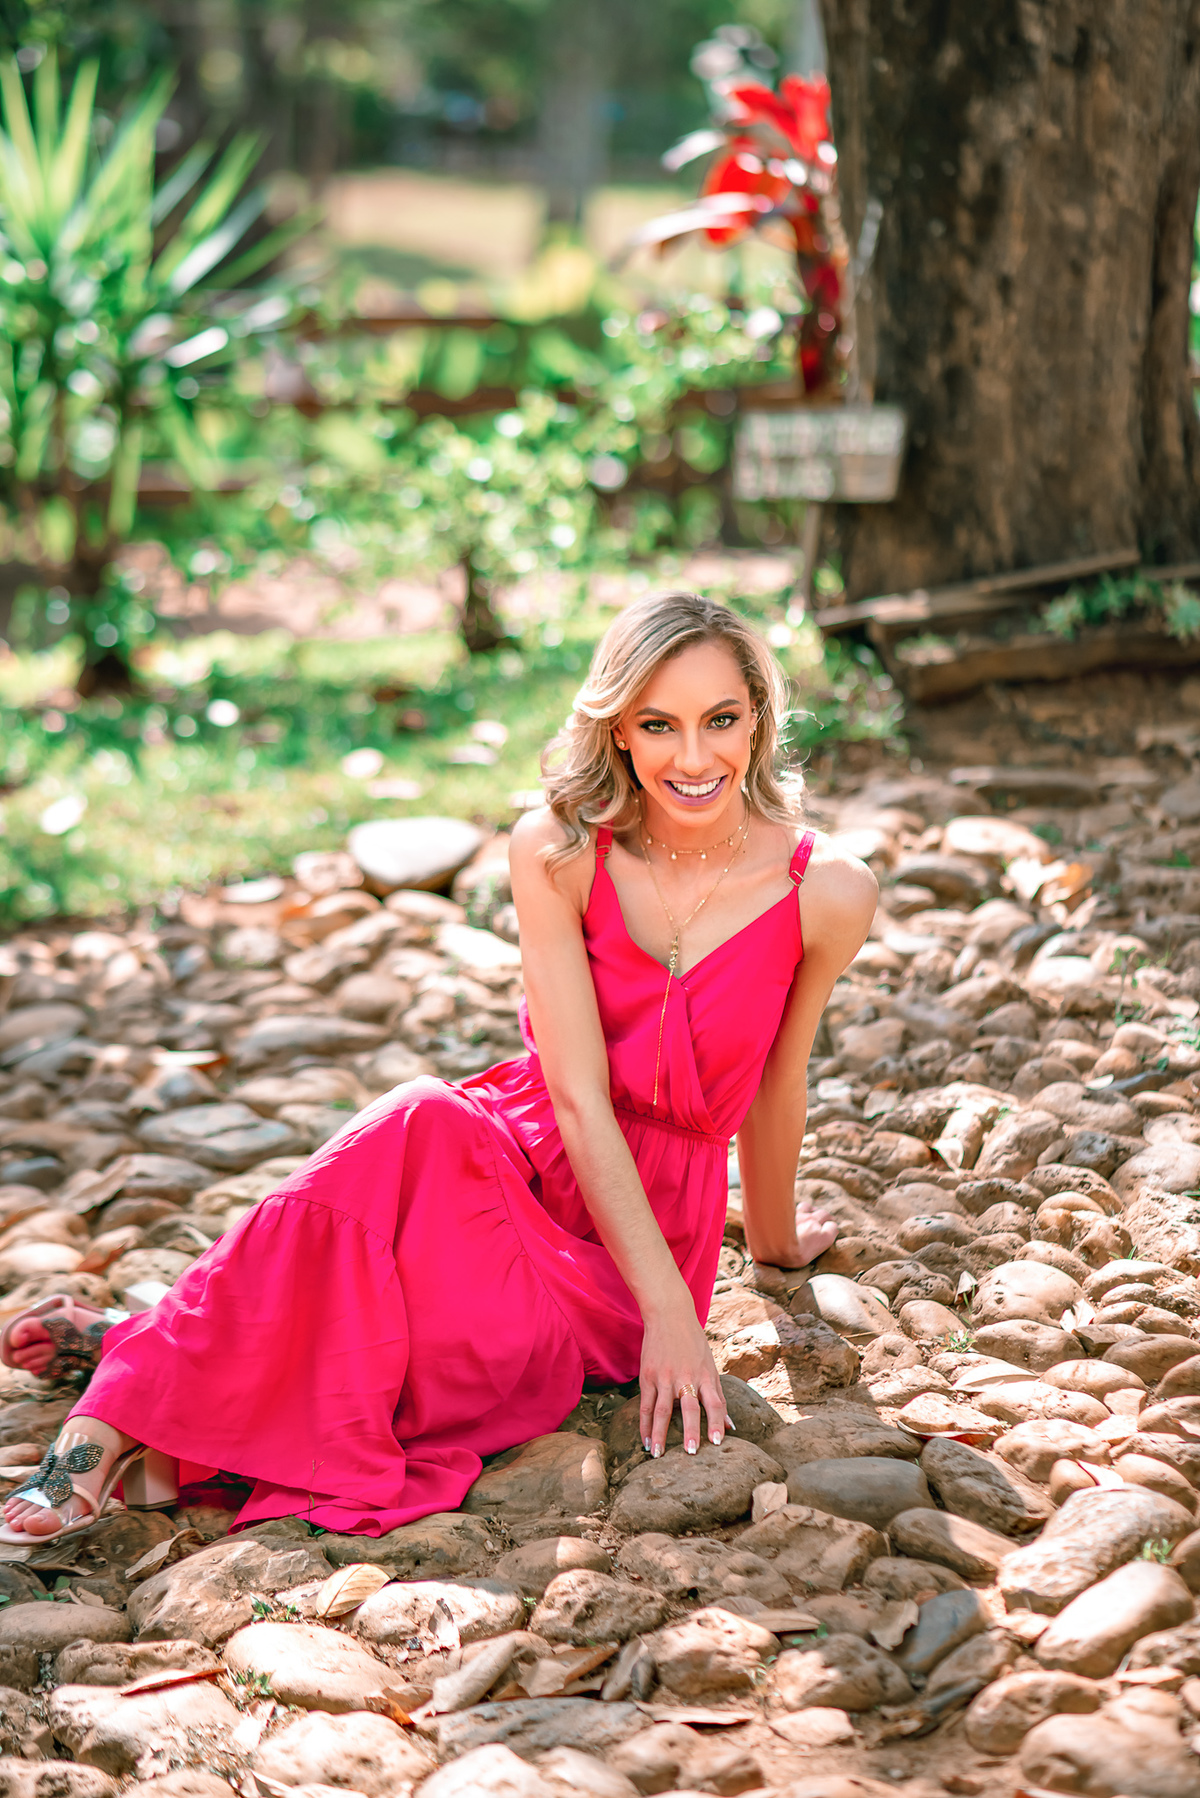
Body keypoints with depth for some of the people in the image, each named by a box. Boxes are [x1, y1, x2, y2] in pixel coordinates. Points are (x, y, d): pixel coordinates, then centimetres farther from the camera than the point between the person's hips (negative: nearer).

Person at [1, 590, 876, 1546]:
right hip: (524, 1154, 0)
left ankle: (144, 1347, -20)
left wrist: (776, 1238, 22)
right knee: (419, 1128, -38)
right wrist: (669, 1307, -22)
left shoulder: (827, 892, -10)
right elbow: (576, 1093, -16)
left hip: (649, 1227, 0)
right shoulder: (557, 850, -11)